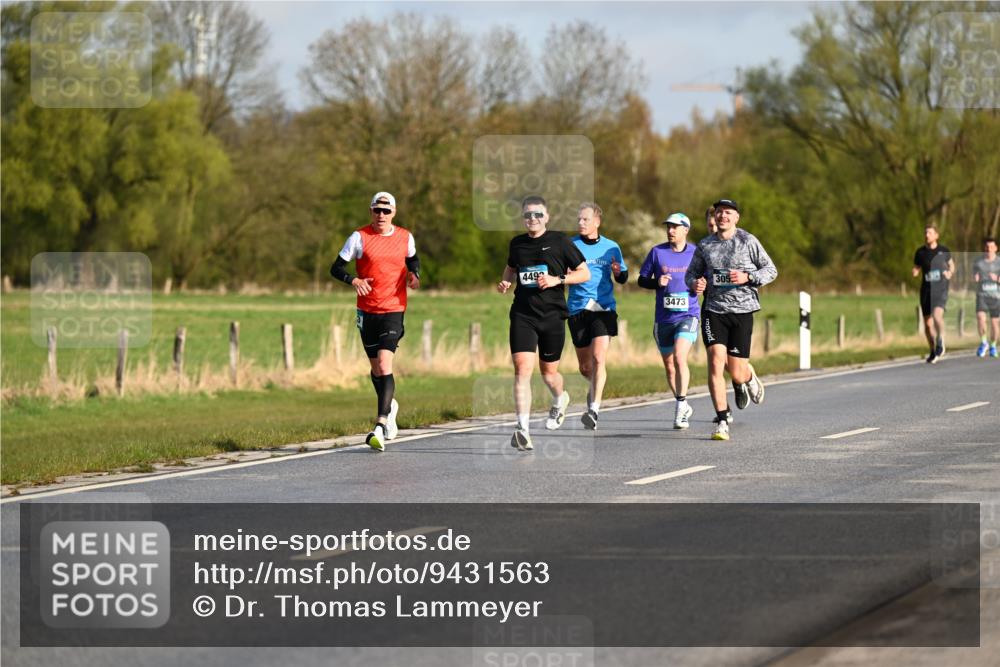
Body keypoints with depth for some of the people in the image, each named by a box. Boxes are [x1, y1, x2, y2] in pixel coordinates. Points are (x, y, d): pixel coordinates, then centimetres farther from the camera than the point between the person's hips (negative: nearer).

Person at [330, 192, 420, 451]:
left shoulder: (405, 237, 3)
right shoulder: (359, 237, -3)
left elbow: (413, 259, 23)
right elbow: (336, 267, -3)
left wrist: (413, 274, 0)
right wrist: (354, 280, -23)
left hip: (393, 310, -1)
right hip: (367, 311, 2)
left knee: (384, 364, -17)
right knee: (376, 367, 14)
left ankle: (380, 425, -23)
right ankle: (389, 406, 43)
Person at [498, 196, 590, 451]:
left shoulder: (559, 241, -2)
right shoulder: (517, 243, 7)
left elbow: (584, 273, 1)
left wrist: (557, 280, -13)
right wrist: (505, 282, 6)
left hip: (552, 315, -1)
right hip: (523, 315, 1)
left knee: (548, 372, 11)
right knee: (522, 369, -15)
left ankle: (560, 400, 47)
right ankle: (522, 429, -19)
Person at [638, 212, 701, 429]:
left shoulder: (696, 253, 2)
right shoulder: (657, 252, 3)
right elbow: (642, 279, 9)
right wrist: (657, 283, -11)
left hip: (688, 315, -3)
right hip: (663, 319, 3)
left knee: (679, 357, -22)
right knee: (669, 366, 9)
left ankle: (681, 405, -15)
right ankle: (683, 409, 26)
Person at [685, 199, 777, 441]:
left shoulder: (748, 241, 0)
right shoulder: (705, 246, 8)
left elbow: (771, 270, 4)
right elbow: (691, 273, 20)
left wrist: (748, 277, -14)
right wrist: (695, 283, -4)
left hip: (741, 311, -2)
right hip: (713, 310, 2)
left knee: (736, 372, -1)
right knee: (716, 361, -16)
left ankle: (748, 378, 39)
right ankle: (722, 422, -11)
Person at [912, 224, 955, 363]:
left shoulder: (944, 251, 1)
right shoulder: (920, 252, 3)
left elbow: (952, 265, 17)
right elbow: (917, 269, 12)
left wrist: (950, 273, -5)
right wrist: (914, 272, -12)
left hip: (941, 288, -3)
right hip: (926, 289, 3)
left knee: (937, 315, -28)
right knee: (928, 323, 6)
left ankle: (940, 341, -6)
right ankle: (933, 351, 23)